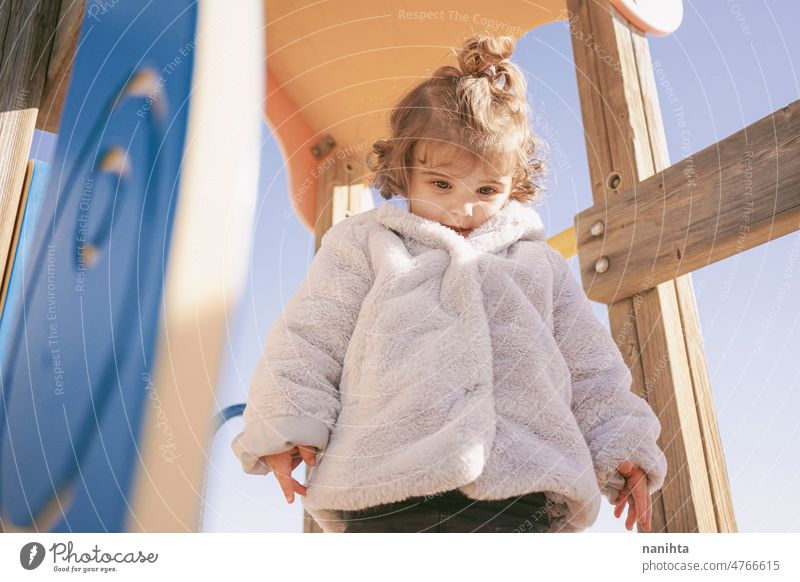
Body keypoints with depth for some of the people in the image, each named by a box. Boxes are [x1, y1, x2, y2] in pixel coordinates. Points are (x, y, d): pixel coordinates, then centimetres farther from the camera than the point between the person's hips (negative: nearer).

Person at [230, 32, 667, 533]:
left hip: (517, 490, 2)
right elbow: (308, 340, 11)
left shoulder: (538, 262, 23)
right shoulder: (363, 243, 16)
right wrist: (286, 426, -1)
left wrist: (624, 449, 15)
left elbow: (592, 366, 24)